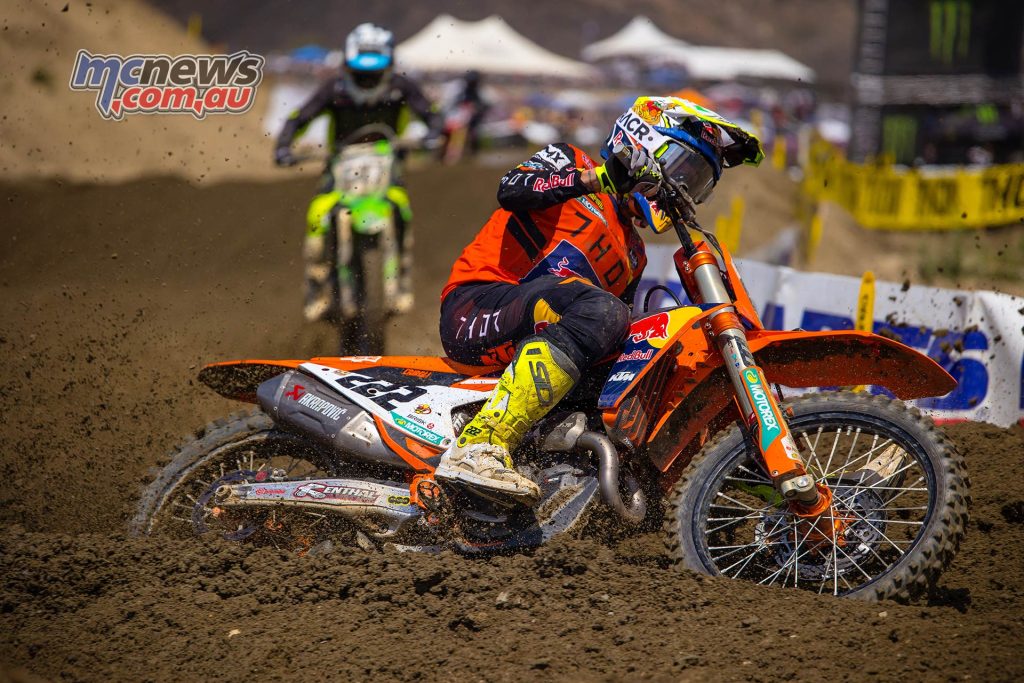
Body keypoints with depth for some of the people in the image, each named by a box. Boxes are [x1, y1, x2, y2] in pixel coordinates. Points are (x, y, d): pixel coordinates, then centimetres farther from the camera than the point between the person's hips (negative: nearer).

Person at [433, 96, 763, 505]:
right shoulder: (568, 162, 10)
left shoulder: (631, 255, 29)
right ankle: (478, 447, -46)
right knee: (599, 310, -34)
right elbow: (511, 190, -12)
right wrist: (592, 179, -23)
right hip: (475, 307, -8)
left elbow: (619, 341, 26)